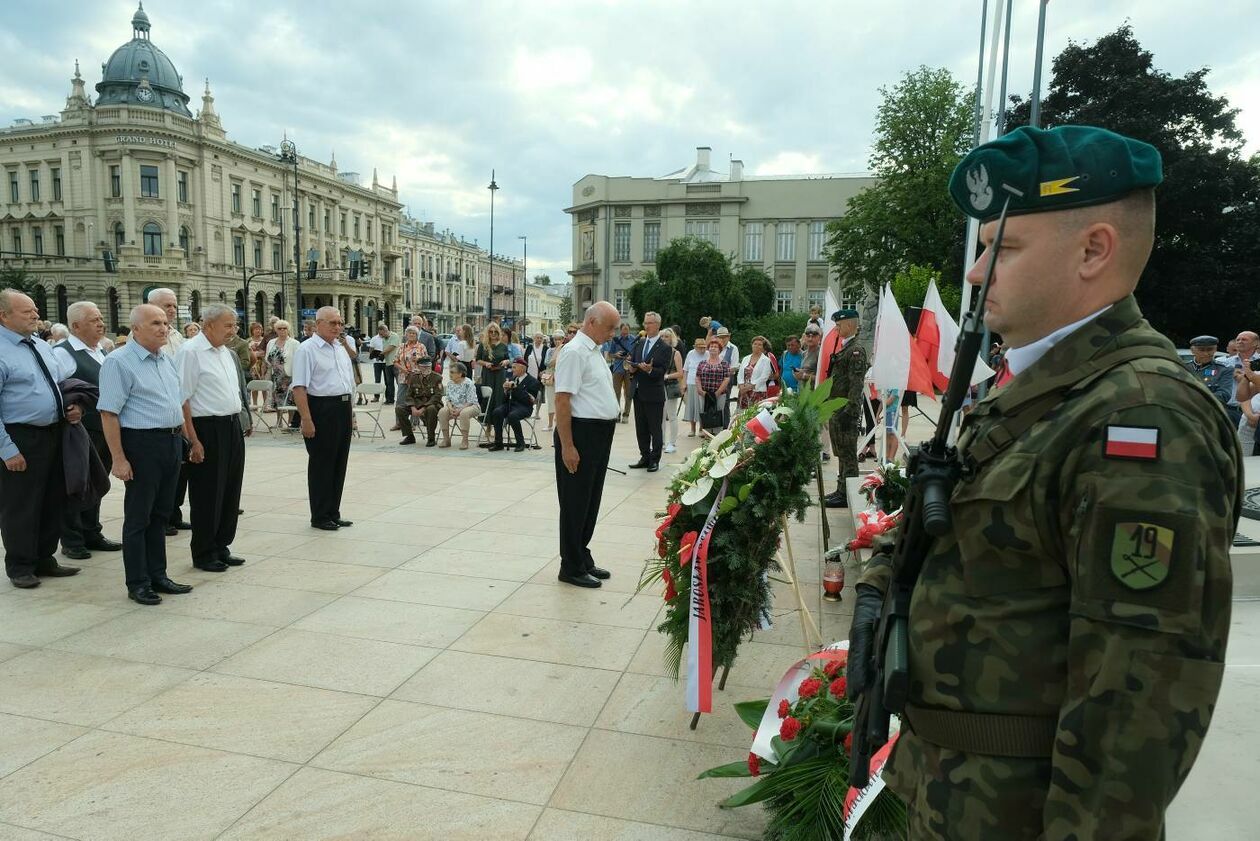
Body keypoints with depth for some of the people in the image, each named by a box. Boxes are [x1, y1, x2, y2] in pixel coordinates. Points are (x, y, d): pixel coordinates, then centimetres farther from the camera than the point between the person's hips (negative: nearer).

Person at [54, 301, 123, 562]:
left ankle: (92, 534, 30)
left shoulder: (102, 353, 14)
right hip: (79, 431, -7)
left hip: (105, 431, 7)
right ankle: (71, 541, 17)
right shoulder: (63, 353, -11)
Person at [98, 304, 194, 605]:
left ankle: (157, 575, 24)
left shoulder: (168, 360, 12)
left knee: (161, 514, 14)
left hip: (172, 442, 7)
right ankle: (137, 584, 12)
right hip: (143, 444, -7)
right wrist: (118, 458, -18)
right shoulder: (119, 362, -11)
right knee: (138, 517, 2)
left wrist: (183, 438, 15)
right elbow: (108, 413, -15)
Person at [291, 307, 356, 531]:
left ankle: (333, 513, 24)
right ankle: (320, 517, 12)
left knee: (339, 464, 13)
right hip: (321, 410, -8)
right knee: (321, 465, 1)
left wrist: (350, 413, 19)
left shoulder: (341, 349, 15)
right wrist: (306, 419, -22)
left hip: (343, 410, 8)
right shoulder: (307, 350, -10)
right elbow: (299, 387, -17)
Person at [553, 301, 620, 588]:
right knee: (576, 502, 2)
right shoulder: (574, 352, -15)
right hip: (581, 433, -9)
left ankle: (582, 558, 31)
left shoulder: (594, 351, 15)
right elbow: (562, 400, -20)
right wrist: (567, 446, -22)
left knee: (591, 500, 17)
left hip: (601, 435, 9)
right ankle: (572, 567, 14)